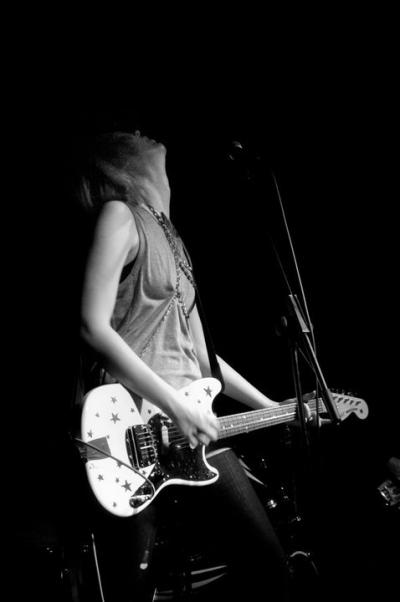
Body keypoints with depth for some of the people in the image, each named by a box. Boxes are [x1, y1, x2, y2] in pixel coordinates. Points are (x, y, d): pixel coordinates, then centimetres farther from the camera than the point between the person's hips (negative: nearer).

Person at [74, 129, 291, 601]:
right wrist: (176, 406, -16)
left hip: (194, 423, 8)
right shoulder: (120, 215, -1)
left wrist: (271, 408, 21)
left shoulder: (166, 235, 23)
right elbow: (93, 327, -15)